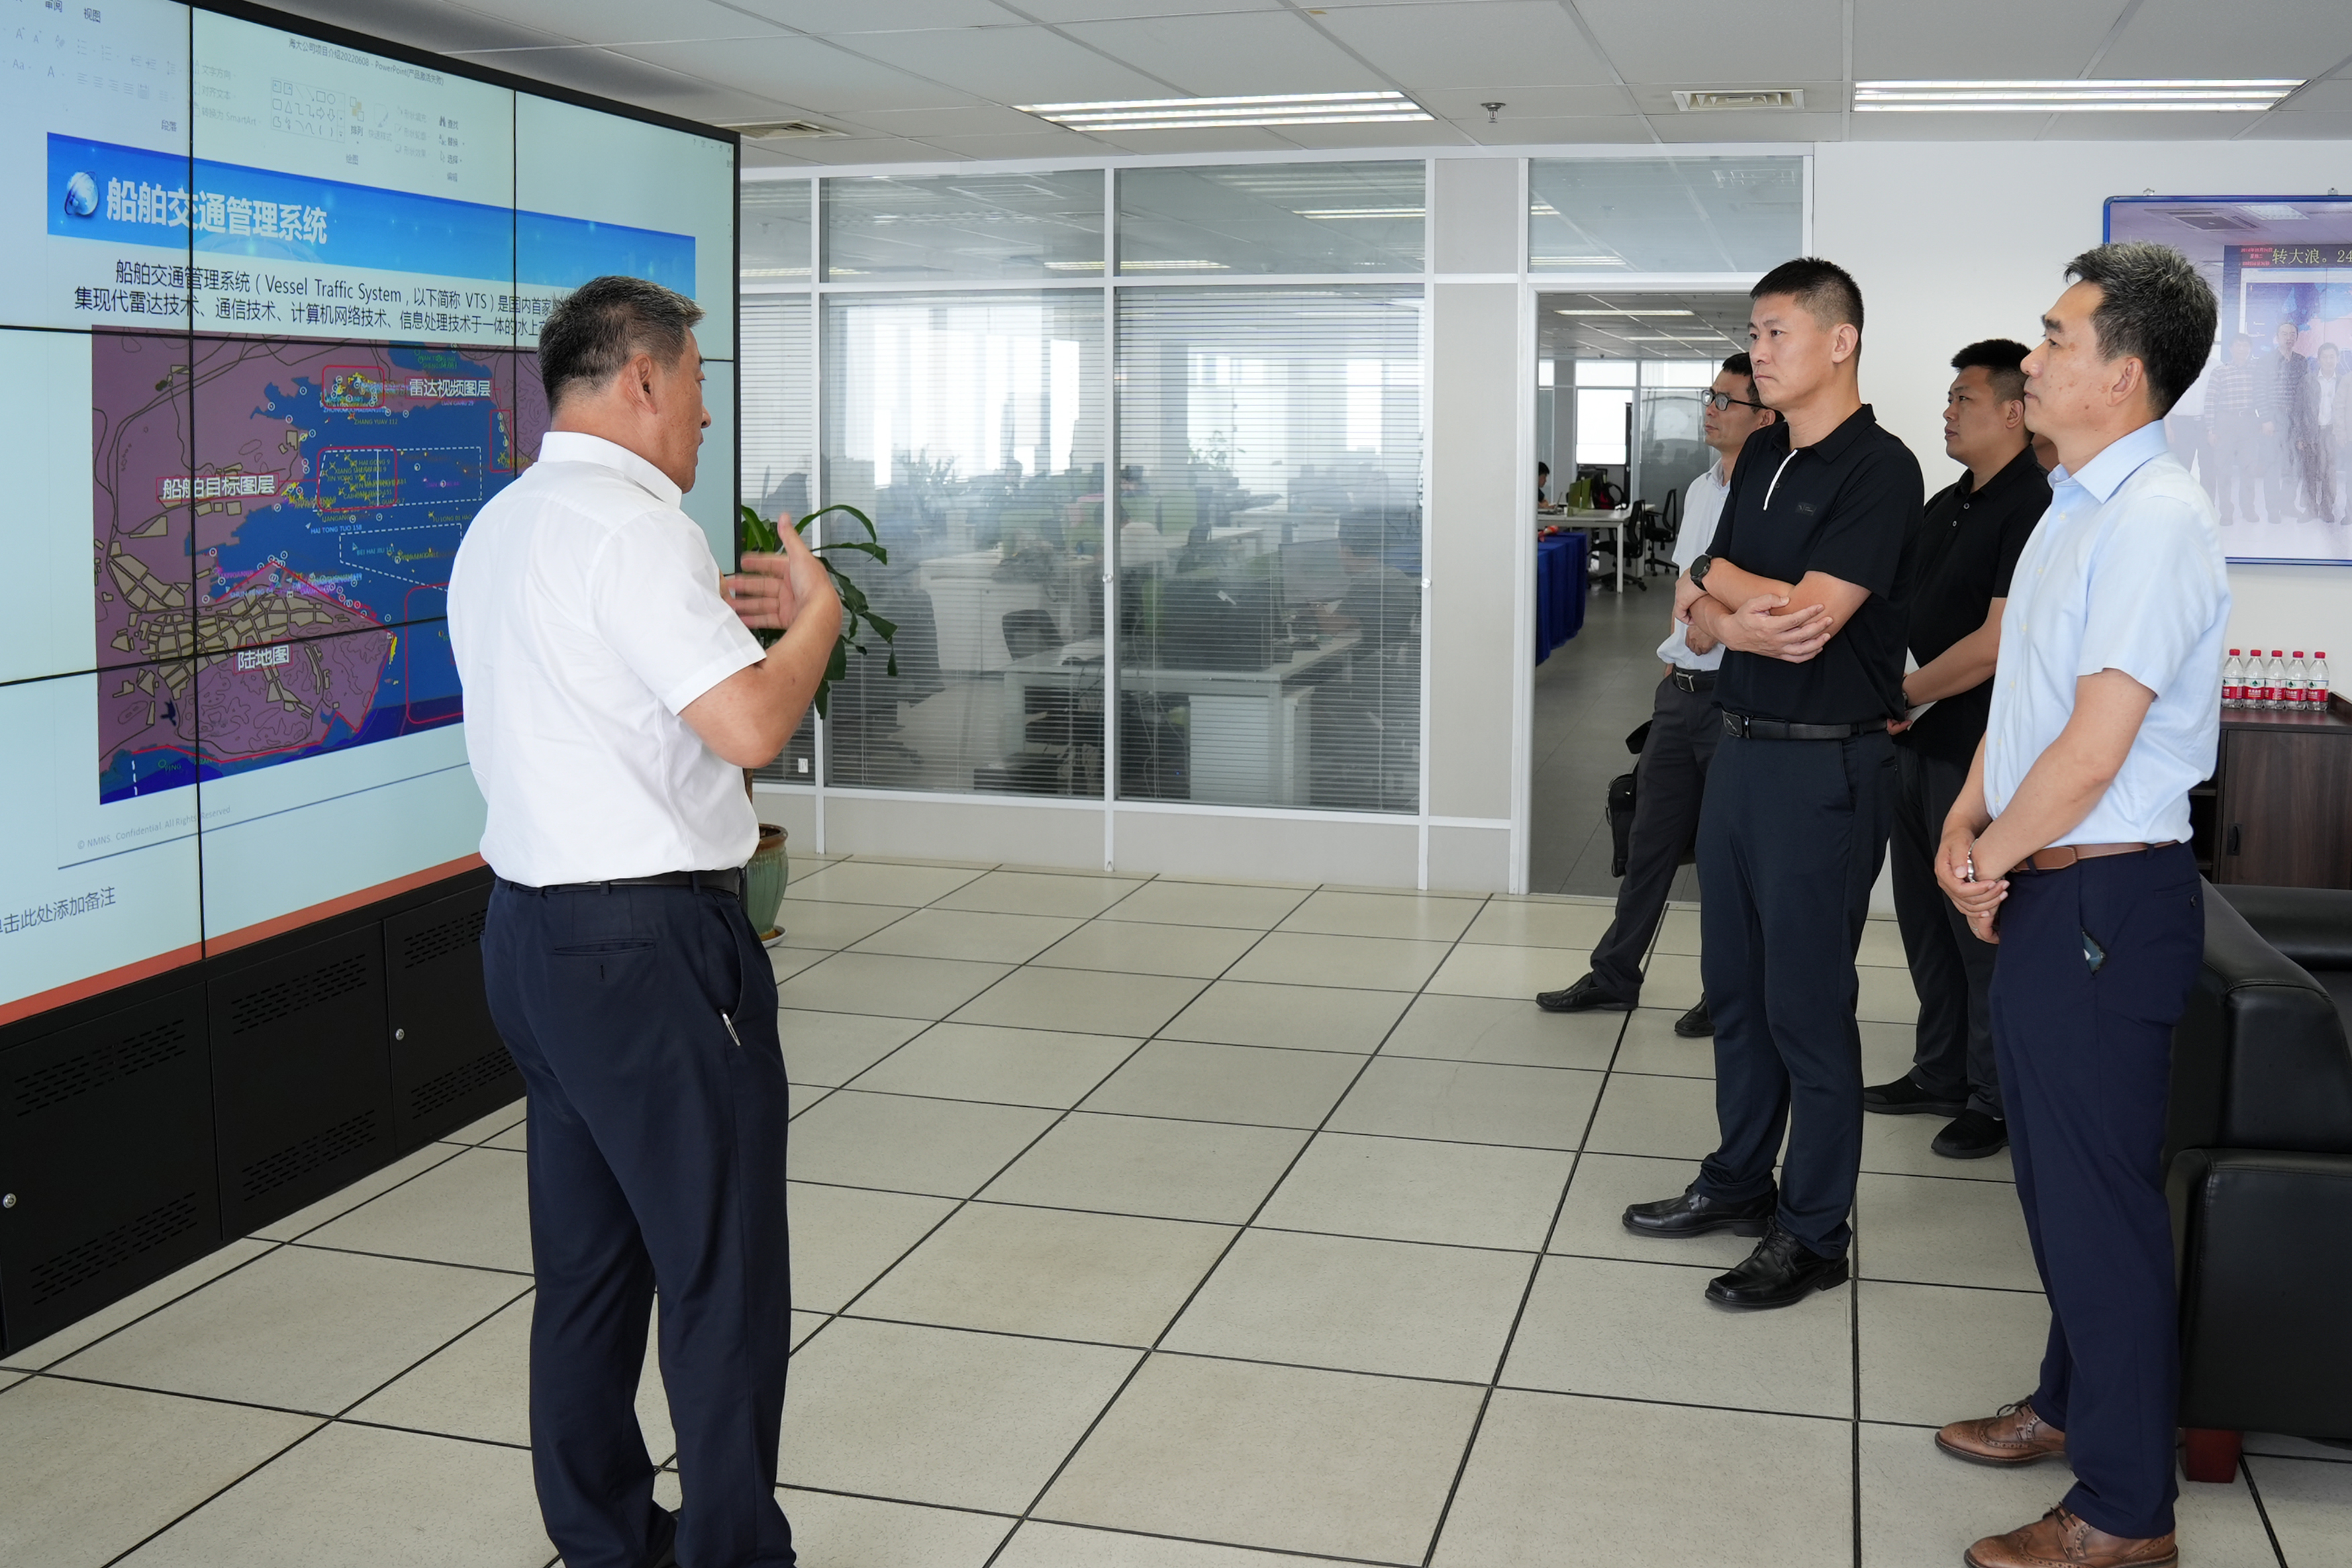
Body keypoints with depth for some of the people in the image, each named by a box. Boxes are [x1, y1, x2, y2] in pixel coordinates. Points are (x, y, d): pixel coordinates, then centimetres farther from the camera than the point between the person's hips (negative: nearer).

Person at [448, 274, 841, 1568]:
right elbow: (752, 725, -23)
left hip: (532, 921, 10)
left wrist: (713, 618, 17)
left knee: (587, 1260, 16)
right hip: (648, 941, -10)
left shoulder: (500, 528, 13)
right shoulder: (629, 527, -17)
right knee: (723, 1269, 0)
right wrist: (815, 611, -6)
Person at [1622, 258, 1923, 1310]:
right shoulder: (1762, 456, 11)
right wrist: (1745, 621, -15)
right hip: (1740, 743, 8)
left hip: (1824, 766, -8)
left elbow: (1808, 612, -23)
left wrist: (1710, 578, -7)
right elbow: (1704, 612, 7)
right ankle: (1740, 1183, 33)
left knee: (1807, 1005, 0)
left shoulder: (1879, 469, -14)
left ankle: (1814, 1234, 13)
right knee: (1734, 987, 17)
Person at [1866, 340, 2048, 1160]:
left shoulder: (2032, 509, -15)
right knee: (1925, 917, 16)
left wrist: (1902, 694, -11)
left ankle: (1997, 1099, 14)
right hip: (1917, 744, 9)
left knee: (1980, 929, 1)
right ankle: (1940, 1075, 29)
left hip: (1978, 752, -9)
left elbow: (1994, 644, -21)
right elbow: (1904, 613, 17)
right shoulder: (1946, 506, 13)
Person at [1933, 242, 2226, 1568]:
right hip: (2044, 891, 10)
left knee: (2101, 1201, -1)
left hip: (2106, 898, -10)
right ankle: (2074, 1404, 40)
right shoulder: (2078, 505, 11)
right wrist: (1967, 822, 3)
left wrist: (1992, 863, -10)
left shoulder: (2157, 523, -20)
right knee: (2056, 1173, 22)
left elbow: (2092, 751, -23)